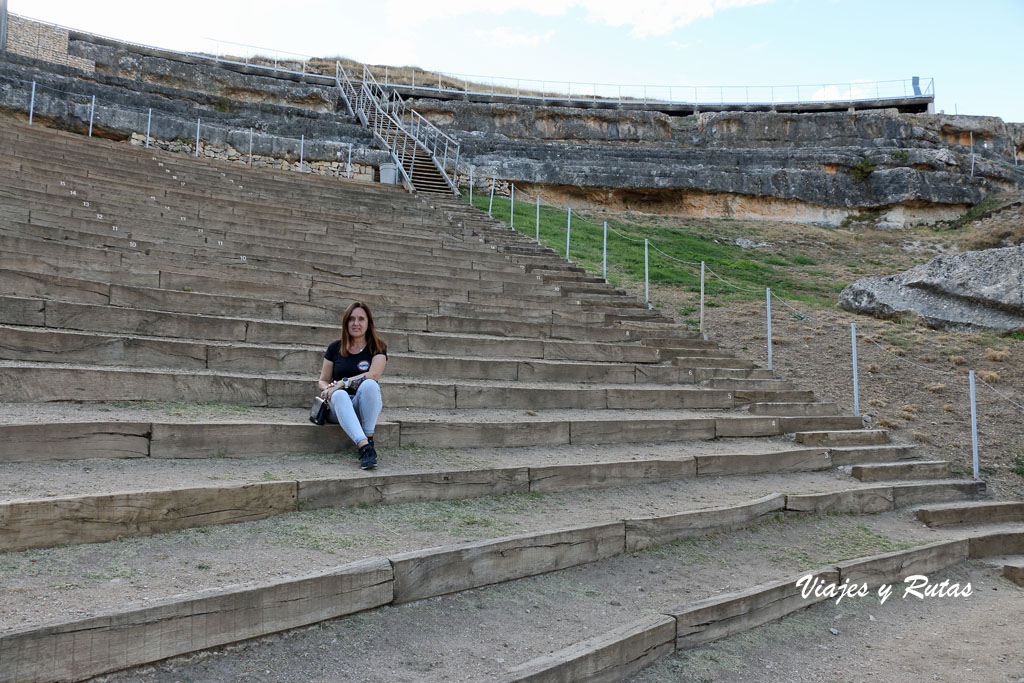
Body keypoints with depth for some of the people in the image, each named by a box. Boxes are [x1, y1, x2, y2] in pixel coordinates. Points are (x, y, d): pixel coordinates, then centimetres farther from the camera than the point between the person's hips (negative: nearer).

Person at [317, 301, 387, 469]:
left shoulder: (377, 348, 4)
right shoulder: (334, 348, 11)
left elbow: (373, 375, -15)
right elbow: (322, 381, 14)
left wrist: (343, 383, -23)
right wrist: (328, 389, -11)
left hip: (367, 408, -1)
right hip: (339, 407, 1)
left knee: (369, 385, -34)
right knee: (339, 395, -36)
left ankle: (369, 440, -32)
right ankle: (364, 447, -52)